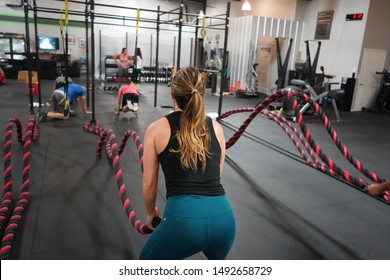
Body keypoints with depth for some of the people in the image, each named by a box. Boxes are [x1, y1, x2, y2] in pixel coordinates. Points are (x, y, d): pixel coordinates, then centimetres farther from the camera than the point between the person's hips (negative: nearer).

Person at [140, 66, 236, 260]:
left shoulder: (157, 129, 4)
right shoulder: (216, 128, 13)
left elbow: (149, 184, 11)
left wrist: (151, 213, 29)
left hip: (183, 216, -3)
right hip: (223, 216, 4)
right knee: (217, 259, 40)